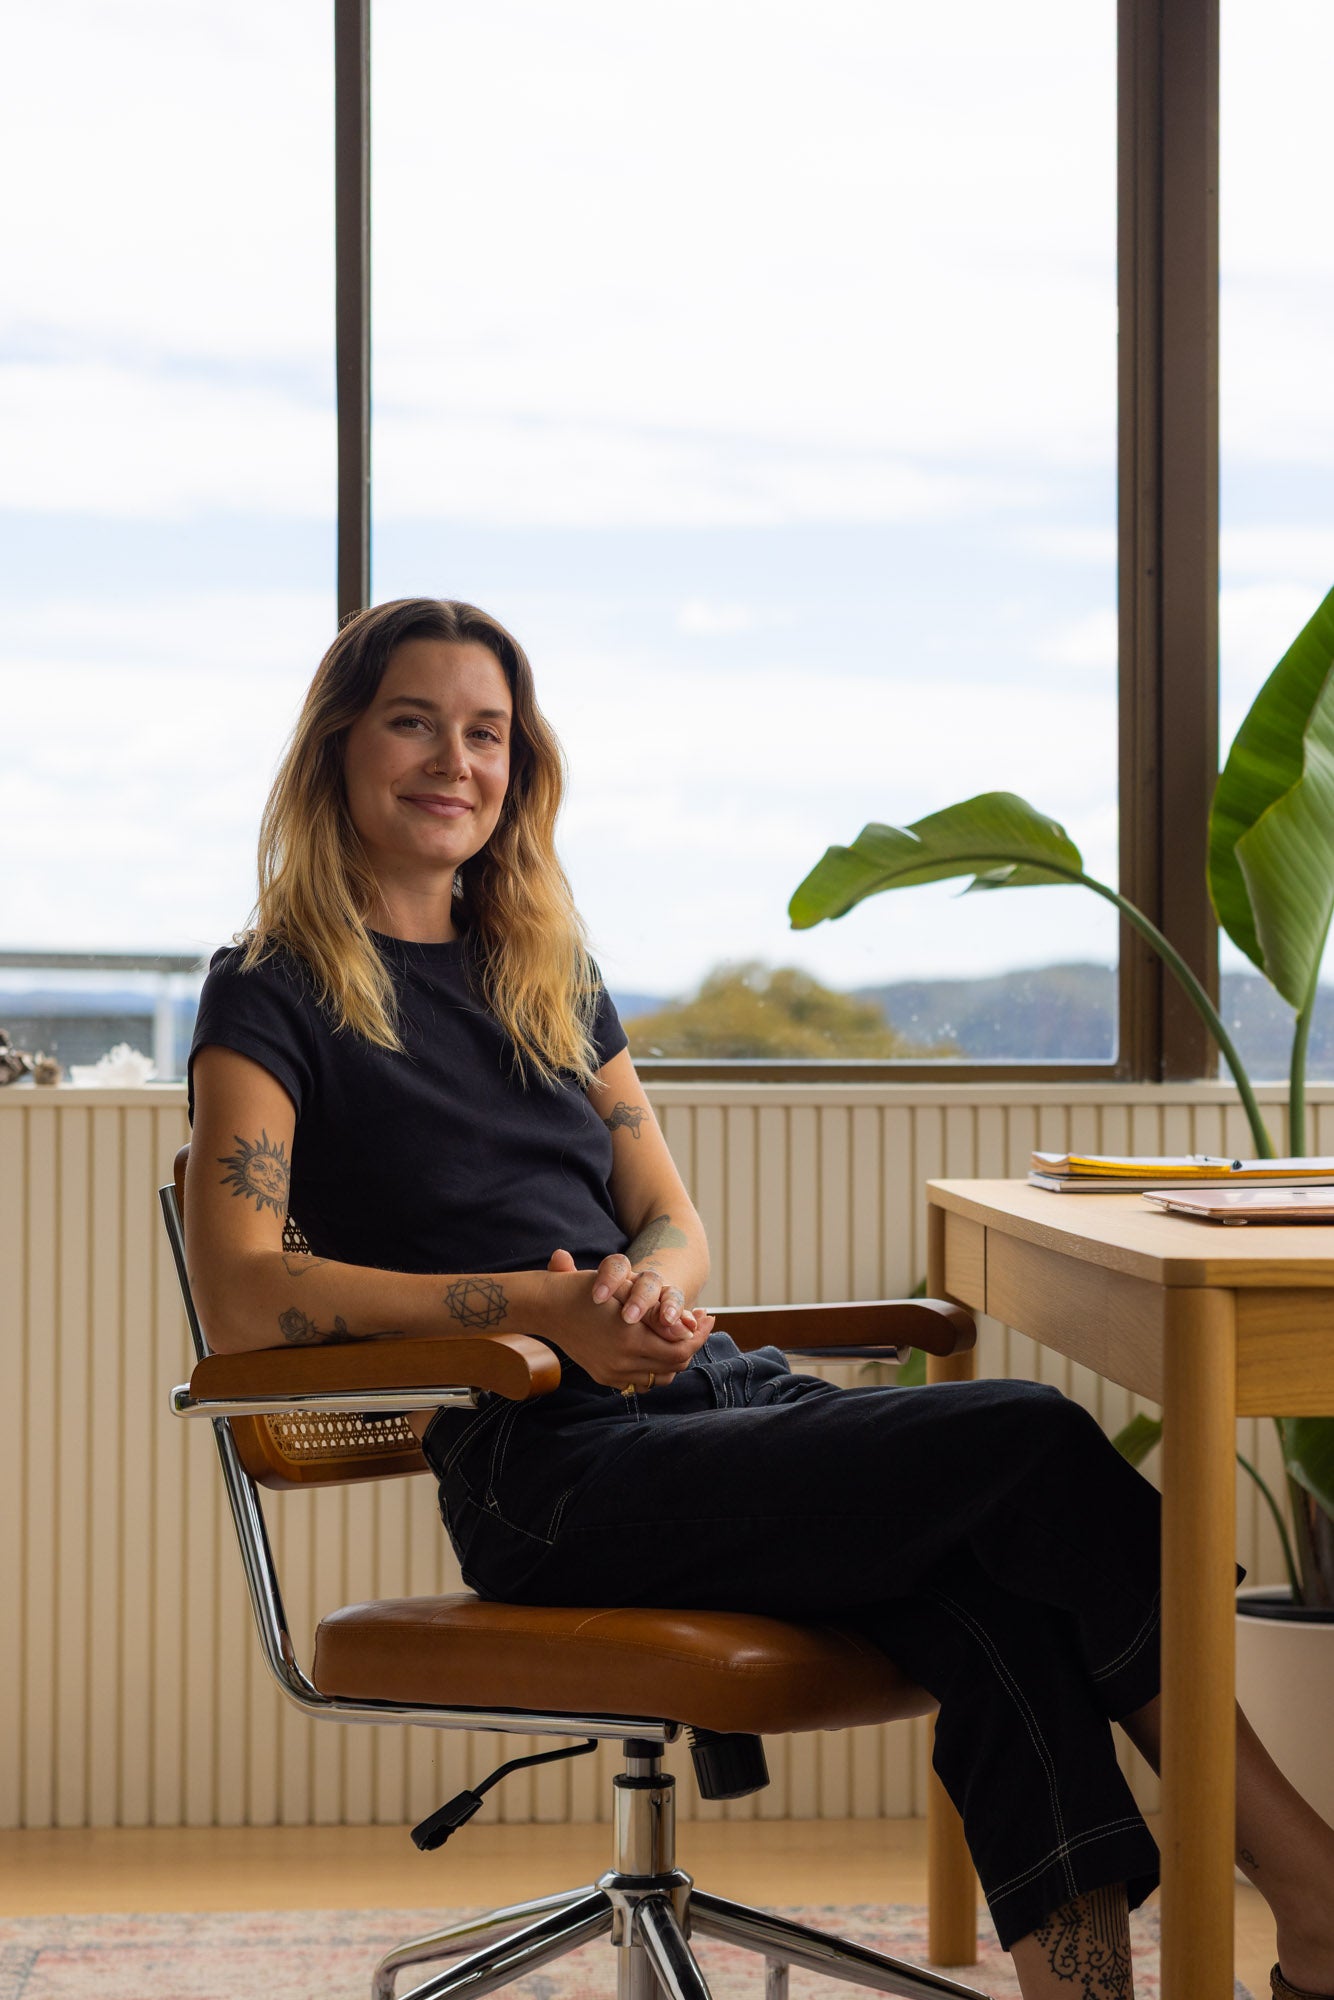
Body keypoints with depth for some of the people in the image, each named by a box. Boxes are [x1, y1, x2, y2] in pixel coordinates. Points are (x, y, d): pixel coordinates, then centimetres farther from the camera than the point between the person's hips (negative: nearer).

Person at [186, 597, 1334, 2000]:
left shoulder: (549, 977, 22)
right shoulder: (274, 997, 3)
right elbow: (243, 1301, -10)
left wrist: (654, 1284, -7)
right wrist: (545, 1305, -19)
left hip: (713, 1391, 6)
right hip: (547, 1475, -6)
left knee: (998, 1604, -26)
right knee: (1032, 1446, -23)